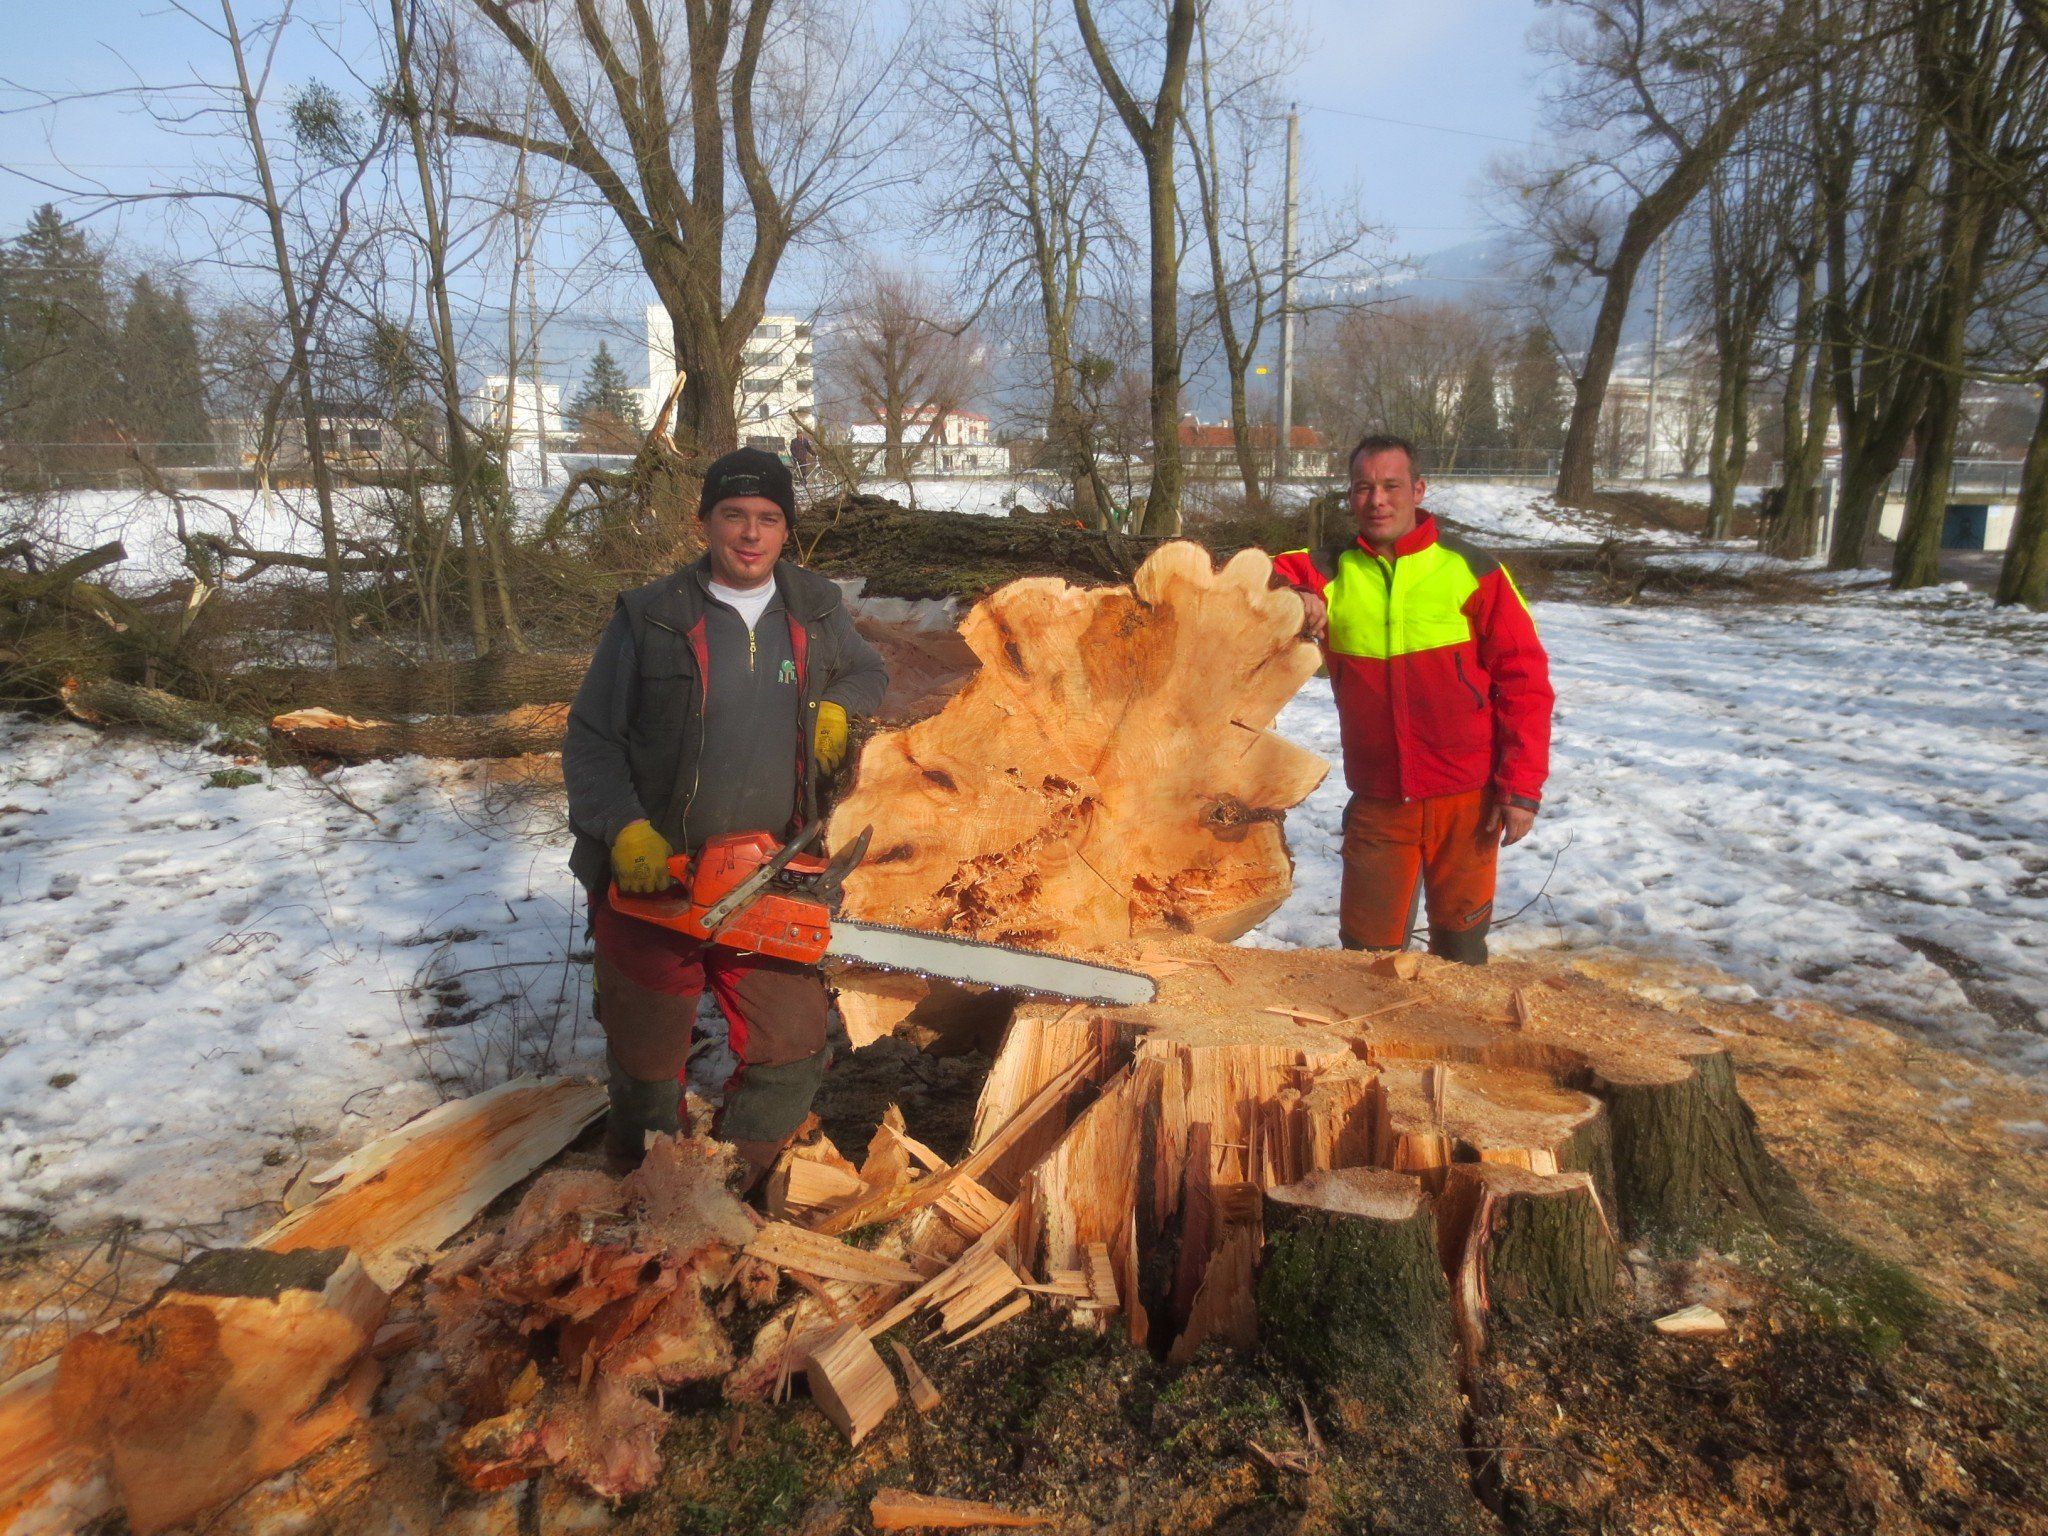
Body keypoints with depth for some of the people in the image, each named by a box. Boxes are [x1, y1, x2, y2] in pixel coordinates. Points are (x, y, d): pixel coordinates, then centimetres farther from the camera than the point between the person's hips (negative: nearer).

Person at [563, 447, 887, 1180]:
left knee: (791, 1053, 3)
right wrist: (625, 831, -20)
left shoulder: (816, 608, 5)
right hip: (651, 877, -2)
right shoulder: (649, 618, -5)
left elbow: (867, 671, 23)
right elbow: (589, 741, -4)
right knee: (647, 1064, 13)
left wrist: (837, 707, 0)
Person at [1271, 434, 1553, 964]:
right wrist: (1292, 598, -31)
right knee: (1367, 949, 8)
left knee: (1460, 940, 12)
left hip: (1466, 799, -1)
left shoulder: (1470, 571, -3)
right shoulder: (1330, 573, 4)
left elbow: (1523, 678, -4)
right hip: (1378, 801, 2)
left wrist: (1522, 787, -8)